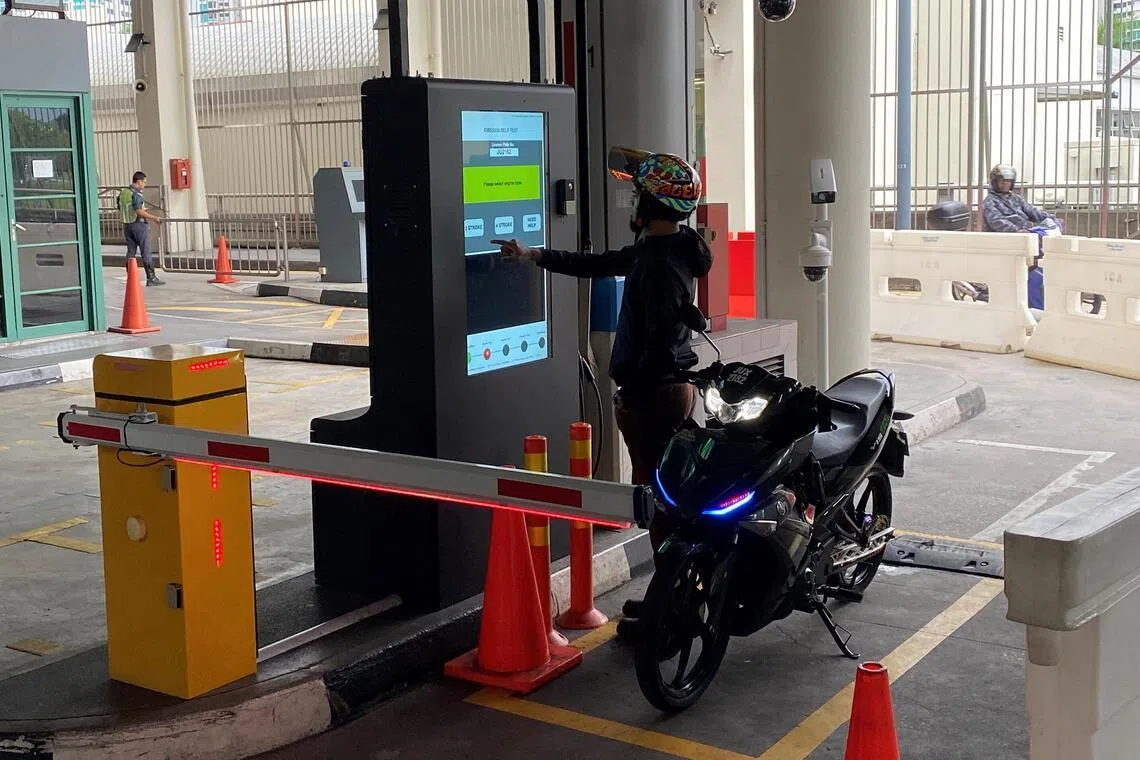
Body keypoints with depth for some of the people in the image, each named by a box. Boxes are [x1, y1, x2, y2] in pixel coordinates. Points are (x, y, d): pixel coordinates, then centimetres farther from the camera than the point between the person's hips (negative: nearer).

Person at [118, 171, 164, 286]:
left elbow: (120, 211, 16)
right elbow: (140, 211, -22)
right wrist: (154, 218, -16)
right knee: (146, 252, -3)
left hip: (127, 225, 8)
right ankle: (151, 277, -3)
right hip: (139, 225, -8)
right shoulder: (136, 194, -15)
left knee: (131, 252, 10)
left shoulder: (123, 193, 9)